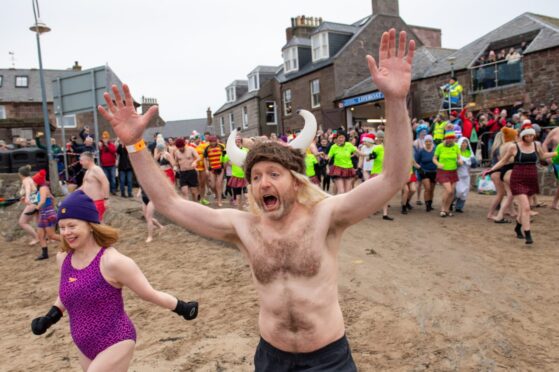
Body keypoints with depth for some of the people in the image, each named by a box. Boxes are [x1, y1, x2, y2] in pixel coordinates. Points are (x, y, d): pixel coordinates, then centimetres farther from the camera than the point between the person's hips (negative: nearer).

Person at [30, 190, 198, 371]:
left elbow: (150, 294, -14)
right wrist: (50, 317, 5)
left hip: (114, 344, -7)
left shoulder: (112, 261, -24)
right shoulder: (63, 258, -2)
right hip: (85, 348, 7)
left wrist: (183, 308, -8)